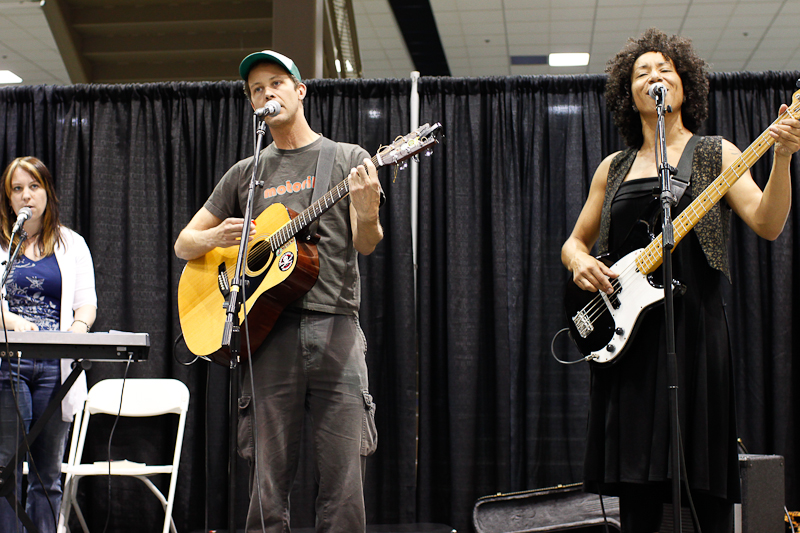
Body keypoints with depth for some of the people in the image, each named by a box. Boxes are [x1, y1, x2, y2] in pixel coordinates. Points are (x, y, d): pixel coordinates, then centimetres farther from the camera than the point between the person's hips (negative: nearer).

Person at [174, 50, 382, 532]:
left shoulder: (348, 159, 12)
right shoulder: (246, 173, 19)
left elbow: (365, 245, 2)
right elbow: (184, 244, 21)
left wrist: (367, 215, -21)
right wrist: (216, 237, -2)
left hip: (335, 327, -2)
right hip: (270, 330, 2)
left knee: (344, 486, -5)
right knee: (269, 485, 0)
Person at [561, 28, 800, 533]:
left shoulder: (716, 154, 7)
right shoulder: (613, 168, 17)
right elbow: (574, 242, 21)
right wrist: (581, 263, -1)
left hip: (694, 324, -3)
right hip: (624, 328, 3)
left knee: (704, 489, -6)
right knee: (636, 490, 3)